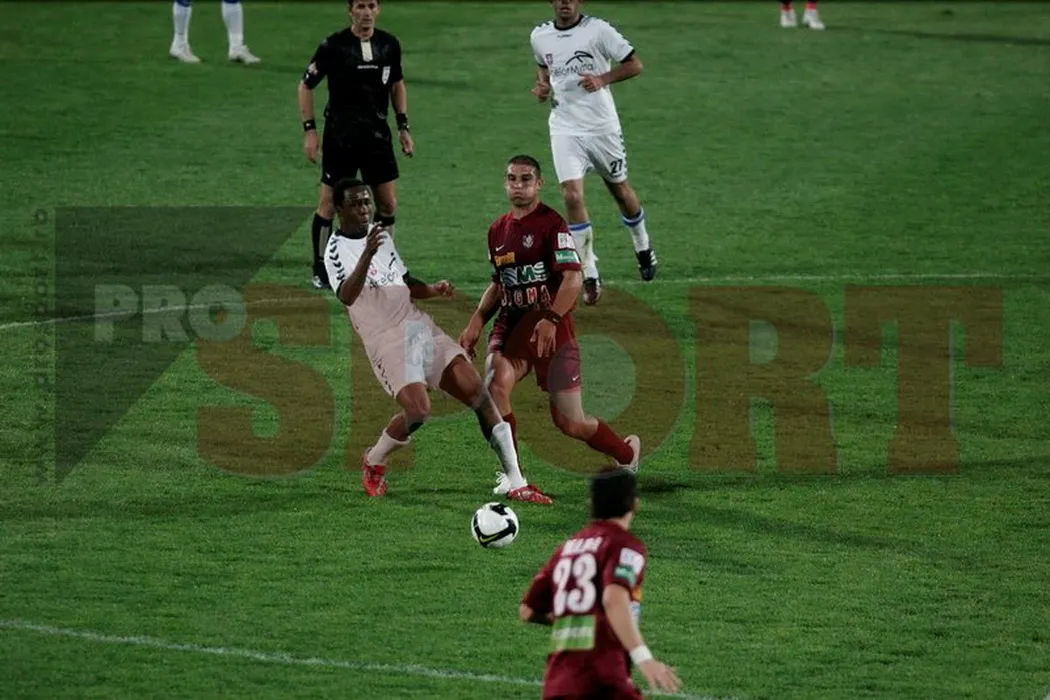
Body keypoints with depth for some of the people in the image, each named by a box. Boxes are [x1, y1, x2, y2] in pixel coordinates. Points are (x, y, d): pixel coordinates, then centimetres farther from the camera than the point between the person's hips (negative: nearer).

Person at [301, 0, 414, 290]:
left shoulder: (389, 45, 2)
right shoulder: (334, 46, -10)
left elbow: (397, 84, 17)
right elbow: (306, 85, -1)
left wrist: (403, 127, 11)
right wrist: (309, 130, -6)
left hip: (377, 133, 4)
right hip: (340, 133, -4)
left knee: (388, 203, 2)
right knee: (329, 204, 0)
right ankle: (320, 271, 13)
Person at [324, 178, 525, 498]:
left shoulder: (381, 235, 18)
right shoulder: (337, 249, -6)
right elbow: (347, 296, -25)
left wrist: (434, 290, 7)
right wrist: (367, 254, -39)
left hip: (417, 325, 7)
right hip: (385, 339, -7)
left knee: (476, 390, -7)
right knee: (417, 410, -23)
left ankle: (515, 478, -3)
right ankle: (373, 463, 7)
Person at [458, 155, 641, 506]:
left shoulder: (552, 223, -8)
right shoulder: (498, 230, 13)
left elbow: (573, 278, -16)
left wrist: (551, 319, -28)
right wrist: (477, 322, 12)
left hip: (552, 327, -5)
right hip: (512, 323, 5)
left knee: (570, 423, -2)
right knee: (495, 383, -26)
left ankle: (628, 452, 29)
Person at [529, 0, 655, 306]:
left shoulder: (598, 30, -10)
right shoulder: (540, 36, 3)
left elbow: (635, 65, -7)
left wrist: (602, 79, -22)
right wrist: (543, 86, 3)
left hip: (602, 128, -2)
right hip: (564, 129, 2)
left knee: (620, 191, 15)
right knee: (572, 197, -14)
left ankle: (643, 246, 44)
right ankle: (590, 275, -6)